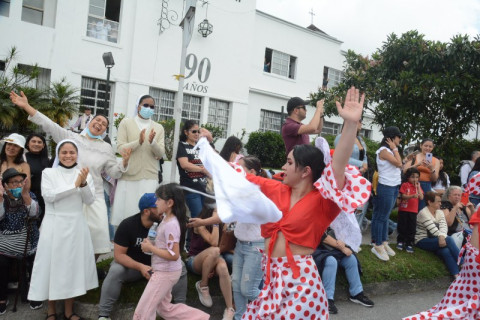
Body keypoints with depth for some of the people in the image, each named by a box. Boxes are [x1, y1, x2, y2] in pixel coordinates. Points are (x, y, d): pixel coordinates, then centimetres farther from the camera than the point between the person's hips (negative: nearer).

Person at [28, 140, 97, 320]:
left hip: (76, 225, 2)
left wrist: (84, 184, -18)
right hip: (54, 225, -2)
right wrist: (74, 185, -19)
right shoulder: (48, 173, 1)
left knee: (73, 264, 7)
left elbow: (90, 200, -1)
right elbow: (48, 196, -13)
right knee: (52, 264, 3)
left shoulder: (83, 174, 6)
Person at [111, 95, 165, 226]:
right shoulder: (126, 123, 6)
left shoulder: (159, 128, 10)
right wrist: (138, 142, -20)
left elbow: (160, 154, 2)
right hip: (128, 175, -1)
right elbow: (120, 147, -4)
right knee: (124, 210, 4)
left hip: (149, 176, 1)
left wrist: (152, 142, -17)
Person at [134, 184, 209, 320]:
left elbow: (173, 255, -28)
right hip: (164, 271, 10)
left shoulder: (171, 225, -26)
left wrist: (150, 248, -21)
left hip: (165, 273, -10)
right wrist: (151, 245, 0)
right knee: (164, 308, 23)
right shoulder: (166, 218, 4)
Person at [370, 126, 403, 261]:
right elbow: (398, 164, -17)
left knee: (385, 216, 15)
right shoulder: (384, 150, -14)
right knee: (381, 217, -3)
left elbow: (399, 166, 10)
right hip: (386, 187, -9)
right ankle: (377, 246, 4)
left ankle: (384, 242, 23)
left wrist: (394, 149, 10)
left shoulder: (390, 151, 14)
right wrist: (395, 149, -10)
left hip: (393, 187, 9)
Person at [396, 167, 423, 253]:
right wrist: (412, 196, -26)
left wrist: (418, 187, -8)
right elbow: (403, 196, -12)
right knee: (402, 226, 7)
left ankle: (409, 244, 13)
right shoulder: (405, 185, -4)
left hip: (413, 211, 3)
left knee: (412, 228, 4)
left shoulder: (418, 186, 9)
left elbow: (421, 197, -2)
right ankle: (400, 241, 21)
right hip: (403, 210, -3)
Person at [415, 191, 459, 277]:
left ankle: (457, 275, -36)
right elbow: (433, 230, -21)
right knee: (449, 239, -29)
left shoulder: (440, 212, 9)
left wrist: (442, 236, -27)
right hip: (423, 241, -6)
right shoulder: (423, 213, -12)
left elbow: (444, 227, -7)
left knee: (446, 251, -29)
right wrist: (444, 237, -27)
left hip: (435, 240, 6)